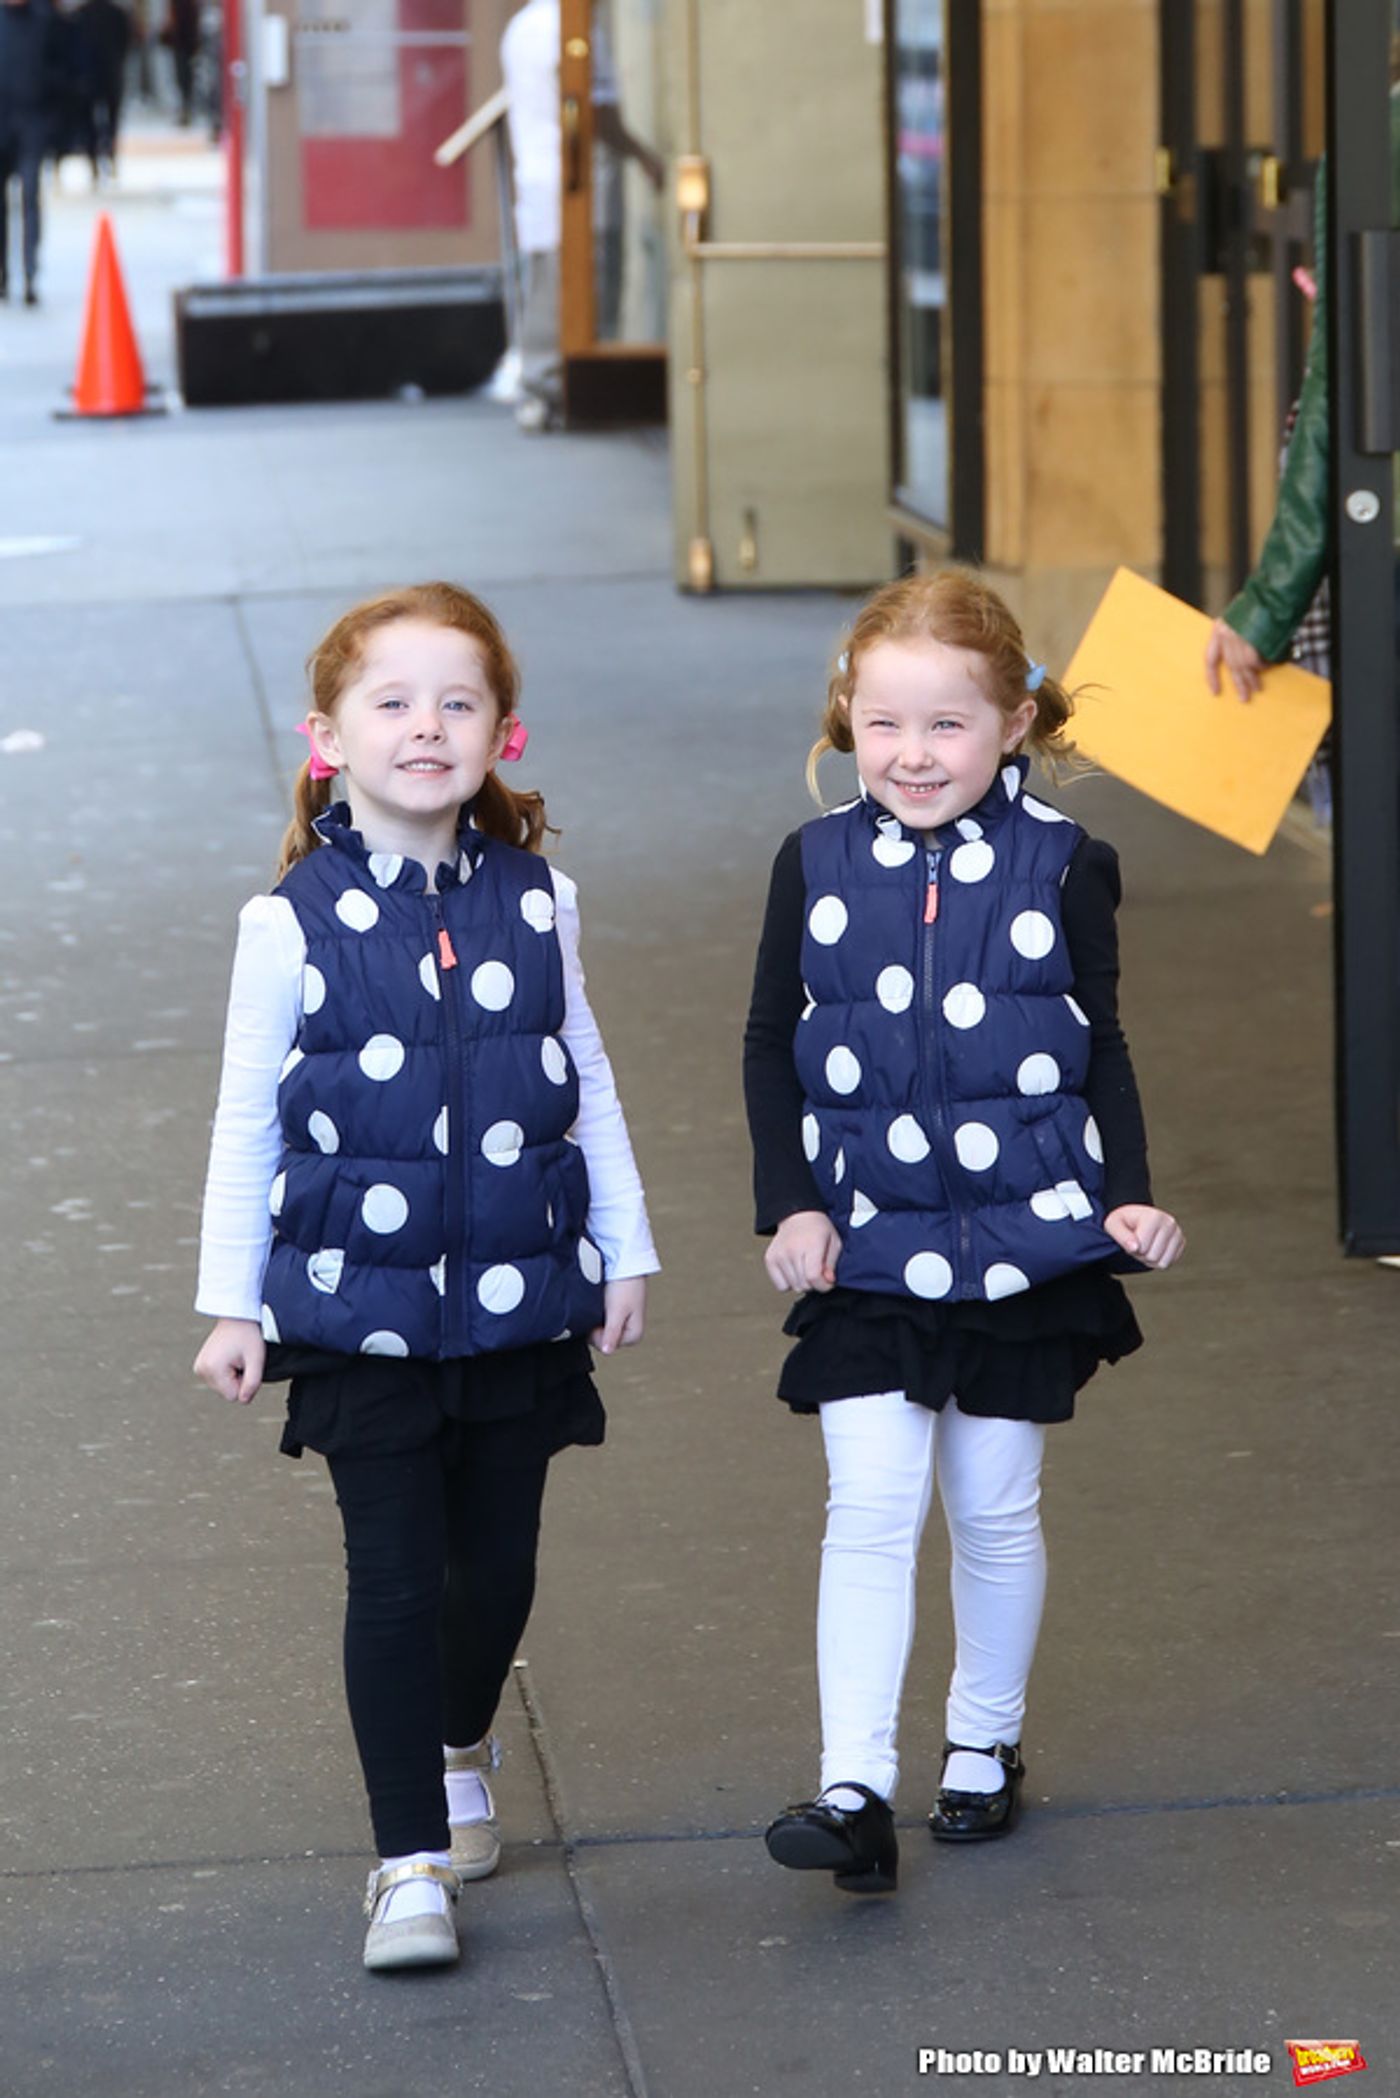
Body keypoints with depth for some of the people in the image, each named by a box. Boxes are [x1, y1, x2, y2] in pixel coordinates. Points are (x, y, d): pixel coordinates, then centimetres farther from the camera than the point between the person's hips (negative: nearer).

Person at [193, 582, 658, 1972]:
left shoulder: (534, 902, 1)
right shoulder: (293, 922, -8)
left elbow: (588, 1088, 11)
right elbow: (248, 1119, -1)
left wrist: (625, 1253, 12)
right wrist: (230, 1303, 0)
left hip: (522, 1302, 3)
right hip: (359, 1310, -3)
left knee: (498, 1562, 13)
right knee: (394, 1581, -4)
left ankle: (460, 1750, 42)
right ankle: (411, 1859, 4)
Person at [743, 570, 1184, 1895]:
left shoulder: (1061, 867, -4)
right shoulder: (817, 865, -2)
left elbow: (1101, 1045, 5)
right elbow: (771, 1044, 6)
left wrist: (1128, 1194, -3)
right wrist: (789, 1203, -1)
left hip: (1024, 1239, 0)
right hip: (869, 1250, 0)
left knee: (996, 1509, 11)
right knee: (870, 1508, -8)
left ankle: (985, 1745, 29)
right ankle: (854, 1790, -11)